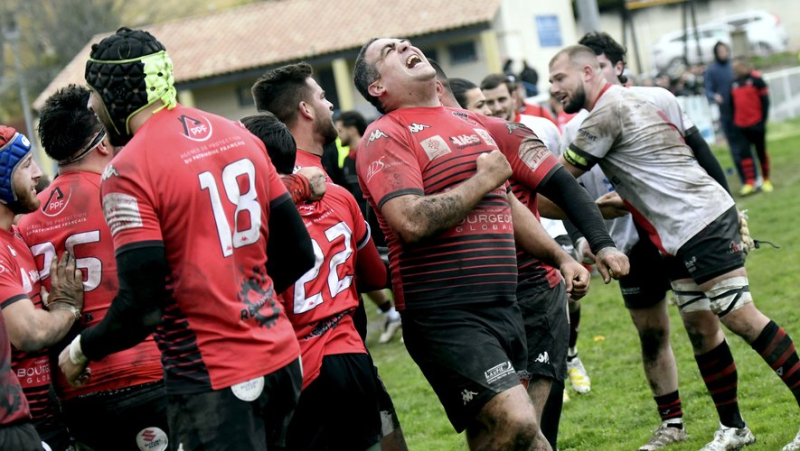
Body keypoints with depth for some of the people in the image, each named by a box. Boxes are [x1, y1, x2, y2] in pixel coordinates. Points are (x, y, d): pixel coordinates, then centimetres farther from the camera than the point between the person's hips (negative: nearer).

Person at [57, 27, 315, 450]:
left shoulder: (129, 171, -14)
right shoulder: (239, 136, 7)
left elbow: (142, 306, -17)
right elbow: (298, 254, 12)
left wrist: (81, 349, 0)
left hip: (215, 380, -7)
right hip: (281, 356, 7)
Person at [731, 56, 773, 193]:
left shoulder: (756, 79, -7)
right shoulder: (734, 83, 8)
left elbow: (764, 100, -8)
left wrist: (763, 120, -12)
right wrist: (734, 121, 8)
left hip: (756, 124, -4)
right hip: (741, 125, 4)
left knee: (761, 151, 8)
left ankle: (766, 180, 20)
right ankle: (749, 182, 4)